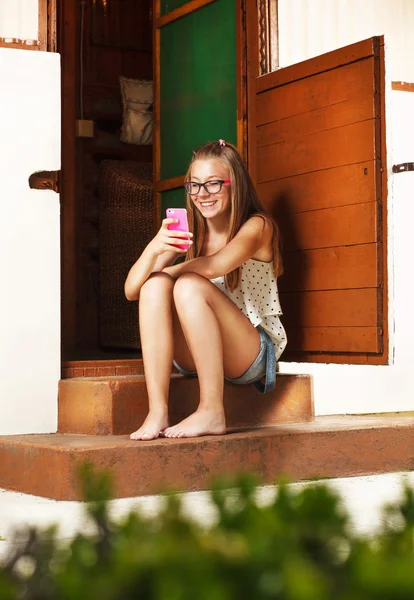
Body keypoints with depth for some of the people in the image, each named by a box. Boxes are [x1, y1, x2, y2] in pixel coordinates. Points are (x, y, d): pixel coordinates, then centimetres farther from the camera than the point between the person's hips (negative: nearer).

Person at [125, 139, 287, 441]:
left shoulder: (257, 226, -7)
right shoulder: (188, 232, 5)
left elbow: (213, 266, -28)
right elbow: (132, 290, -8)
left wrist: (167, 269, -8)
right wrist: (153, 249, -28)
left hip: (253, 352, -5)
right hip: (195, 357, 5)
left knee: (190, 286, -29)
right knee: (154, 284, -21)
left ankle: (212, 413, -27)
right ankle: (157, 412, -28)